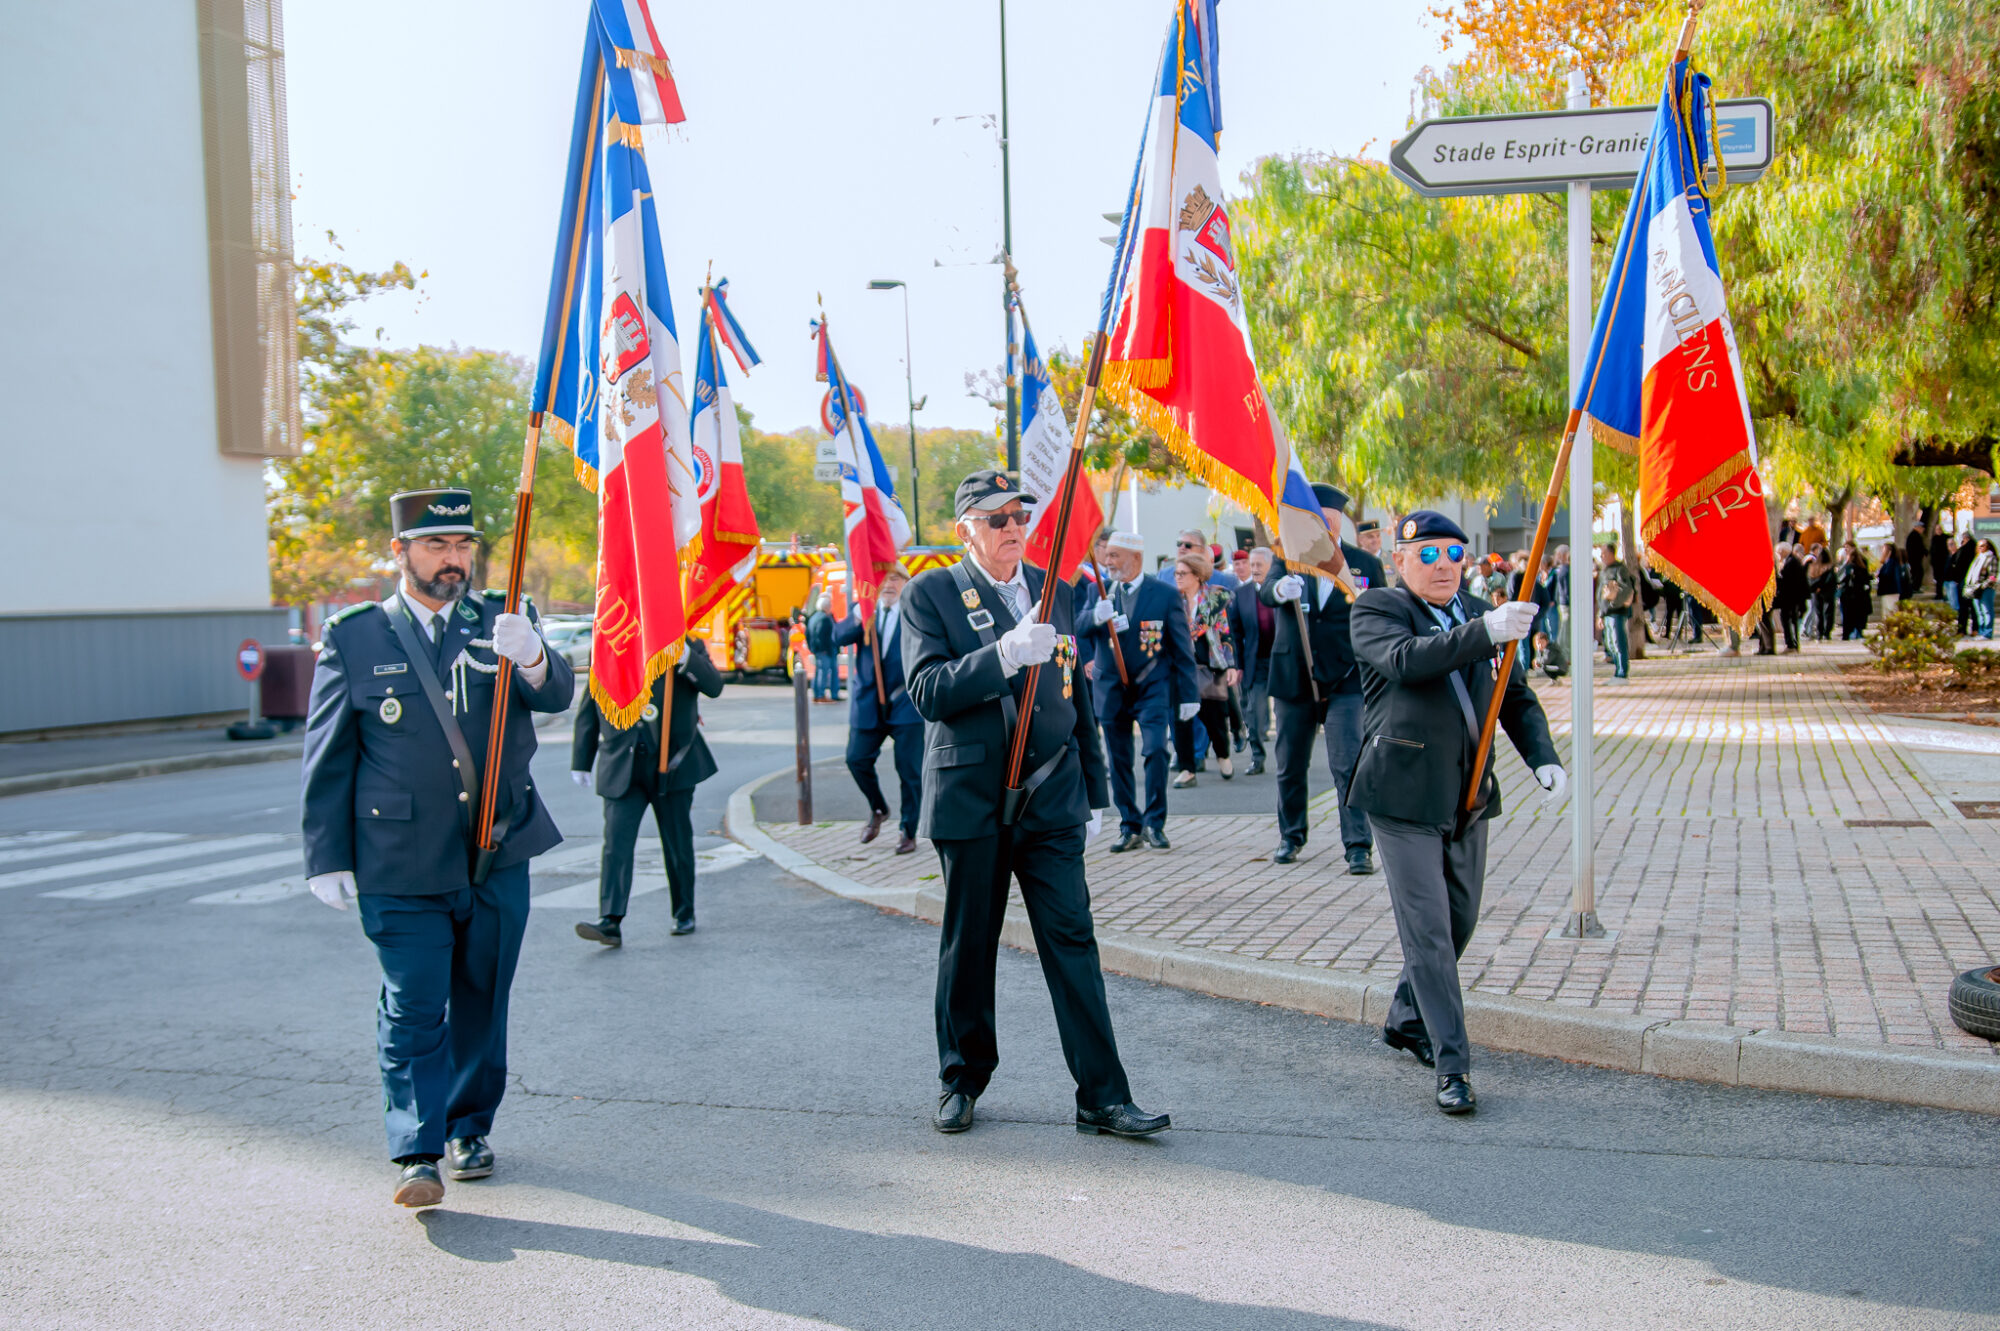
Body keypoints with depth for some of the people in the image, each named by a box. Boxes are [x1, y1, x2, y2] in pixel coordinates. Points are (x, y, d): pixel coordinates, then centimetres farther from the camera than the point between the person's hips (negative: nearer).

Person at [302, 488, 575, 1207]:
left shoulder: (501, 623, 5)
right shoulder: (354, 637, 0)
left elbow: (556, 696, -13)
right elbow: (326, 759, 3)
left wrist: (530, 660, -36)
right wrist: (327, 858, -1)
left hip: (498, 858, 2)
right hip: (401, 865, -2)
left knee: (481, 1003, 13)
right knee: (413, 1010, -5)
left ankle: (469, 1129, 29)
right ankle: (418, 1155, -1)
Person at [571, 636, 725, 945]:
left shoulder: (686, 648, 1)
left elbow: (714, 686, -15)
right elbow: (588, 712, 12)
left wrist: (685, 656, -29)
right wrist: (581, 762, 11)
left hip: (672, 765, -1)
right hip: (621, 768, 1)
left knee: (678, 844, 9)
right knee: (616, 842, -11)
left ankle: (684, 915, 26)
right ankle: (610, 923, -14)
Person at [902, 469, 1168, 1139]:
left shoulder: (1055, 593, 12)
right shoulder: (931, 594, -2)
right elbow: (928, 692, -14)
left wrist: (1094, 794, 15)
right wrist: (1004, 654, -25)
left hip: (1051, 799, 3)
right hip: (971, 800, -3)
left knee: (1073, 941, -2)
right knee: (968, 947, 9)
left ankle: (1102, 1096, 2)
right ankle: (961, 1081, 26)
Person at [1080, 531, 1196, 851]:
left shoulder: (1165, 596, -3)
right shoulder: (1099, 592, 6)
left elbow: (1182, 648, 0)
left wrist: (1189, 694, -1)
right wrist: (1095, 616, -29)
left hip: (1152, 688, -3)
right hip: (1110, 690, 3)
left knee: (1155, 750, -17)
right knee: (1118, 761, 6)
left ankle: (1154, 823, -2)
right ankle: (1130, 828, 17)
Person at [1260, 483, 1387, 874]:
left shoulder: (1365, 563, 5)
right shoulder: (1287, 557, 5)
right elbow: (1266, 591, -16)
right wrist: (1280, 588, -40)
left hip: (1345, 680, -2)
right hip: (1293, 677, 2)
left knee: (1348, 765, -11)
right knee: (1290, 766, 12)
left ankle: (1359, 847, -6)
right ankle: (1291, 837, 30)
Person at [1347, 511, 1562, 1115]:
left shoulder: (1479, 614, 10)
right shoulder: (1375, 611, -7)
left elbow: (1515, 696, 15)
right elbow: (1407, 658, -27)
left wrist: (1542, 755, -2)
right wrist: (1486, 632, -38)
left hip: (1469, 796, 6)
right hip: (1405, 796, -6)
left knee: (1459, 920, 17)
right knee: (1428, 932, -6)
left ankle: (1406, 1021, 37)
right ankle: (1452, 1066, -1)